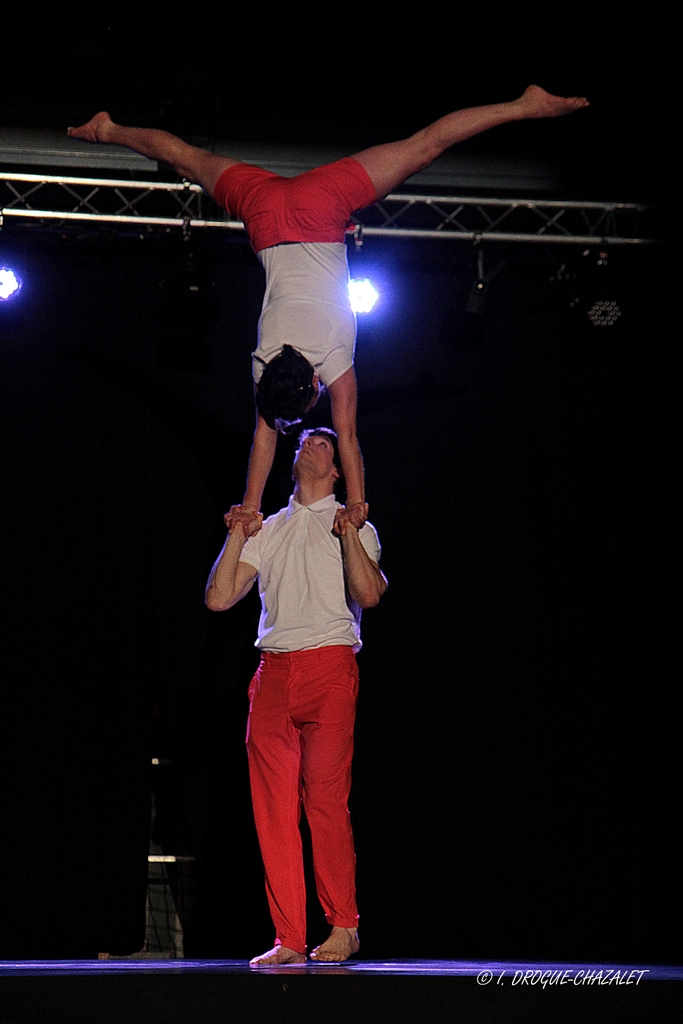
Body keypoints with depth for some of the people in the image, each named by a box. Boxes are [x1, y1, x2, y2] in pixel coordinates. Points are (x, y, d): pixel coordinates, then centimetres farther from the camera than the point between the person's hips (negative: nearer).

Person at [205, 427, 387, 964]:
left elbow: (368, 593, -6)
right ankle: (289, 939, -1)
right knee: (273, 805, -3)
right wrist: (237, 536, 9)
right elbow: (219, 597, 14)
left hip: (329, 665, -4)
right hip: (273, 672, 4)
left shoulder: (352, 524, 11)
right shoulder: (268, 531, 22)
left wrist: (347, 531, -8)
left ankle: (343, 926, -2)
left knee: (325, 797, -13)